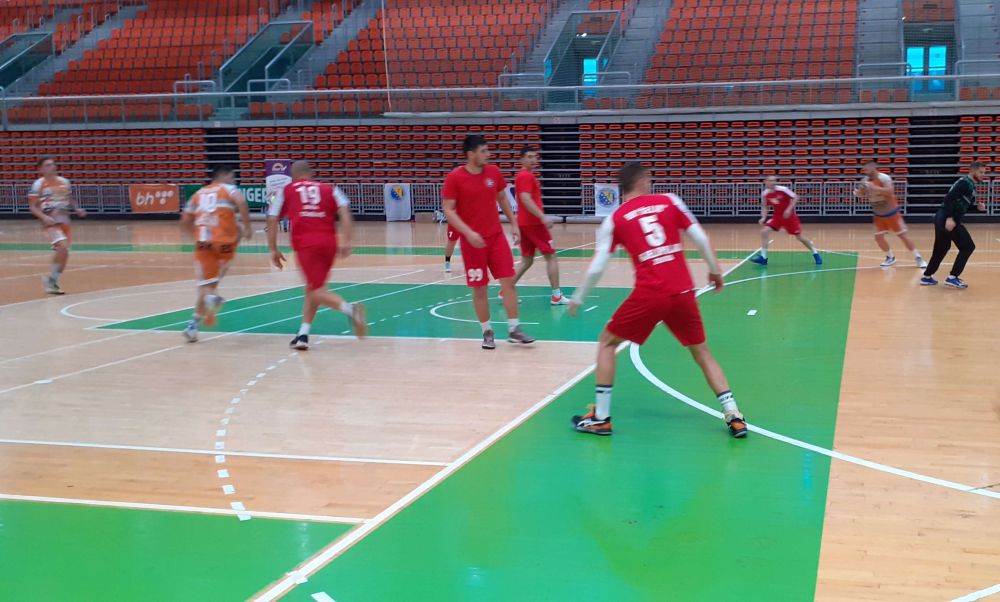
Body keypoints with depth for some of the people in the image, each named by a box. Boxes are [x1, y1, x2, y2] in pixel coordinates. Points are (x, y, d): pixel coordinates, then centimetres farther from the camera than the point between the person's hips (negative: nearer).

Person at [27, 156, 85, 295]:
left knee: (64, 254, 4)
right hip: (50, 221, -6)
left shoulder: (64, 182, 10)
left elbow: (70, 199, 23)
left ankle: (53, 281, 22)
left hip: (64, 220, 6)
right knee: (62, 246, -25)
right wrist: (44, 217, -19)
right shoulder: (39, 184, -3)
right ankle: (52, 279, -10)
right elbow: (33, 206, -3)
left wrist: (77, 209, 4)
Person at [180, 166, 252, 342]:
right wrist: (247, 227, -6)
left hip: (202, 242, 3)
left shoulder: (199, 193, 23)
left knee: (205, 284, 4)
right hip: (224, 241, -2)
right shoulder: (229, 189, 9)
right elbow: (241, 202, -13)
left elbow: (185, 219, 21)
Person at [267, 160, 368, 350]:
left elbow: (272, 220, 13)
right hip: (329, 242, 3)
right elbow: (344, 211, 4)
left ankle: (349, 308, -31)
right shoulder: (329, 189, 21)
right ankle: (303, 335, 13)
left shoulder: (286, 191, 19)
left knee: (316, 290, -4)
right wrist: (345, 241, 0)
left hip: (305, 244, -3)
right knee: (312, 288, 19)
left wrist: (274, 250, 18)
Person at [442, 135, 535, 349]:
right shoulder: (454, 178, -10)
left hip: (497, 236, 4)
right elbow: (448, 210, -11)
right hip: (472, 240, -4)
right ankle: (487, 332, 16)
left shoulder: (494, 172, 3)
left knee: (508, 281, 0)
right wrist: (469, 233, -22)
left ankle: (514, 330, 8)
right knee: (479, 288, 2)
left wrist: (513, 224, 13)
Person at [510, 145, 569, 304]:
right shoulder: (526, 176, -13)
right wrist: (543, 217, -32)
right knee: (551, 256, -1)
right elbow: (526, 200, -25)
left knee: (526, 261, 12)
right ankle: (557, 295, 1)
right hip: (533, 223, -9)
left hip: (525, 223, 9)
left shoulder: (523, 175, 17)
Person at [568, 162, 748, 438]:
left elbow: (597, 267, 5)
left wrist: (578, 299, 17)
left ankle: (600, 418, 14)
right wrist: (715, 269, 20)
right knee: (702, 353, 20)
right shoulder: (670, 201, 9)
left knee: (607, 343, 17)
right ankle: (734, 416, 11)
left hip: (649, 294, -2)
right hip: (683, 292, 2)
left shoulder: (615, 219, 7)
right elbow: (699, 237, 6)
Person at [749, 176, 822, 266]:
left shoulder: (783, 189, -19)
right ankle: (763, 257, -8)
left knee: (799, 236, 1)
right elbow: (764, 207, 7)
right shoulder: (765, 194, -7)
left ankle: (815, 254, 22)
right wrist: (763, 218, -9)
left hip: (789, 216, -4)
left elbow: (795, 197, -12)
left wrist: (789, 209, -22)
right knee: (764, 231, -15)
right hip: (777, 216, 4)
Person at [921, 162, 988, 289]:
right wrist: (950, 218, -29)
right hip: (946, 219, -10)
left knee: (941, 248, 21)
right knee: (968, 247, -3)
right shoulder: (965, 183, -12)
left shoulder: (970, 185, 19)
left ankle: (927, 277, 29)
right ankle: (952, 277, -3)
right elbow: (949, 199, -23)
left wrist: (978, 206, 10)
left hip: (942, 218, 10)